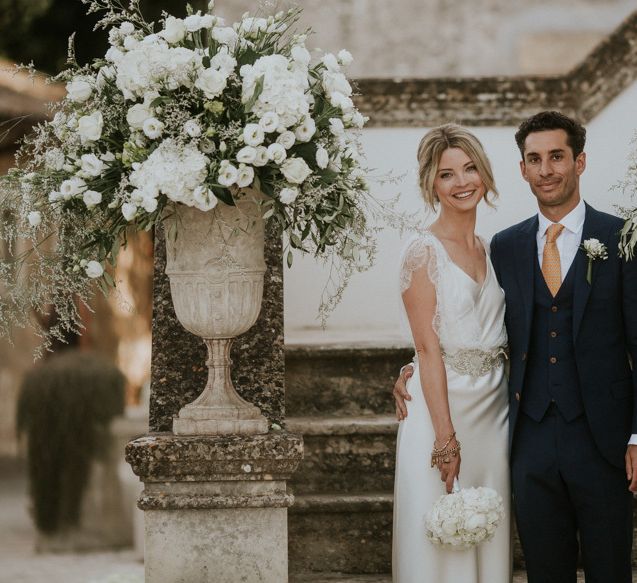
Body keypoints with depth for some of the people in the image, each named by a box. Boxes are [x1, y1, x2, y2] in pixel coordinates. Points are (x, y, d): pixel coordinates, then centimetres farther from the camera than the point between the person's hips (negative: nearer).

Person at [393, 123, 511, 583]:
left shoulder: (490, 250, 10)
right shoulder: (425, 251, -10)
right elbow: (428, 349, -14)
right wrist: (446, 438, -18)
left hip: (494, 406, 6)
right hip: (443, 404, -6)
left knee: (489, 540, 11)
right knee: (443, 544, 1)